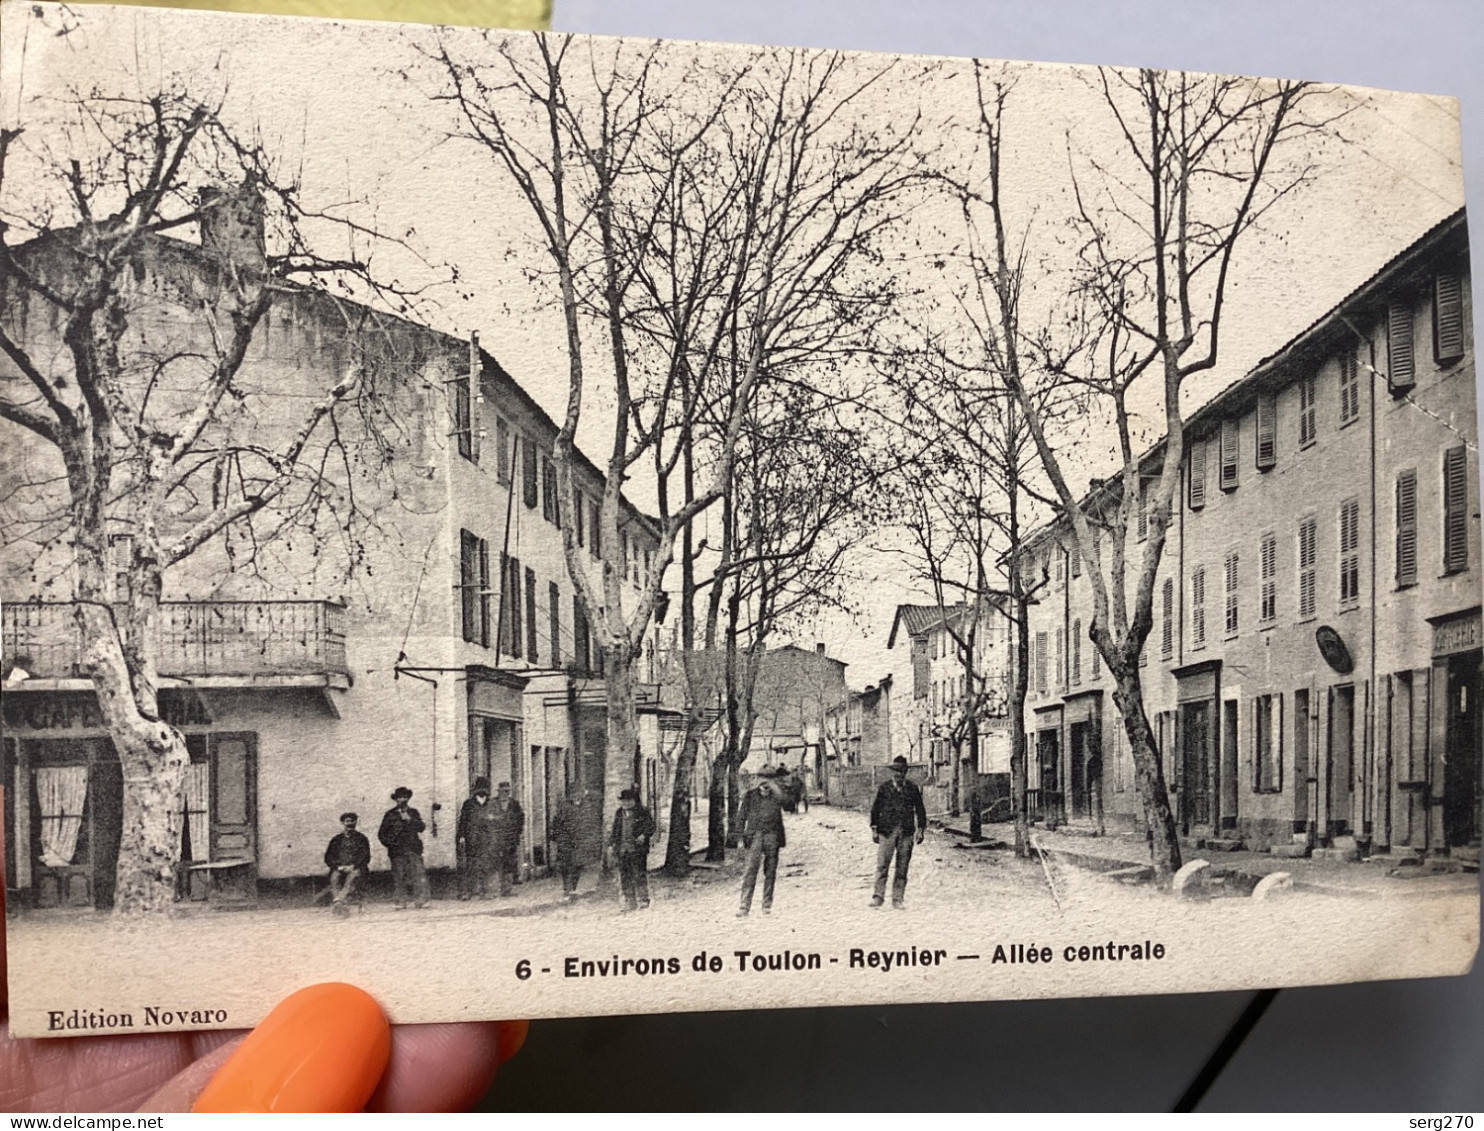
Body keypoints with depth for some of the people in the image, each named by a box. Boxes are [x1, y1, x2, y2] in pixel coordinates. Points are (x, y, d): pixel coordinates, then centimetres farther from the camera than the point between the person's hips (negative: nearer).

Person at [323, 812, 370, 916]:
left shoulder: (361, 838, 18)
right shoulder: (336, 839, 23)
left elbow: (366, 856, 6)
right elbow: (328, 858, 12)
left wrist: (353, 866, -12)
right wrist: (338, 866, -8)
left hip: (356, 868, -2)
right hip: (339, 869, 2)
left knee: (354, 874, -37)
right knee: (335, 876, -33)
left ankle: (338, 901, -57)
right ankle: (339, 904, -52)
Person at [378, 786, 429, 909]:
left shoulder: (413, 812, 14)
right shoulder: (390, 814, 9)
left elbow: (421, 827, 2)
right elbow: (381, 833, 12)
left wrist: (410, 819, -10)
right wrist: (389, 843, -1)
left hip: (413, 848, 1)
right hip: (397, 850, -1)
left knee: (419, 873, -9)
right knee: (399, 877, -4)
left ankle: (421, 900, -8)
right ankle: (400, 902, 2)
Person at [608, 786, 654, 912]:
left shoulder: (642, 812, 1)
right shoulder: (619, 814, 17)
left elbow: (650, 826, -2)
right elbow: (615, 830, 24)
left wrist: (643, 835, -18)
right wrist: (612, 843, 13)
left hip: (638, 848, -5)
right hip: (622, 849, 5)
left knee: (639, 874, -9)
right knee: (625, 876, 3)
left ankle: (643, 899, -1)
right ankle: (629, 902, 9)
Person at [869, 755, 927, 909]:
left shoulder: (913, 788, 7)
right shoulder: (884, 787, 5)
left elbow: (920, 810, 12)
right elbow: (875, 809, 9)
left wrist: (921, 829, 6)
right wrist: (874, 829, 4)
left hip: (906, 833, 1)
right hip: (886, 831, -1)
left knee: (902, 867, 3)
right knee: (882, 865, -7)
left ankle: (898, 899, 9)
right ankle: (878, 896, -3)